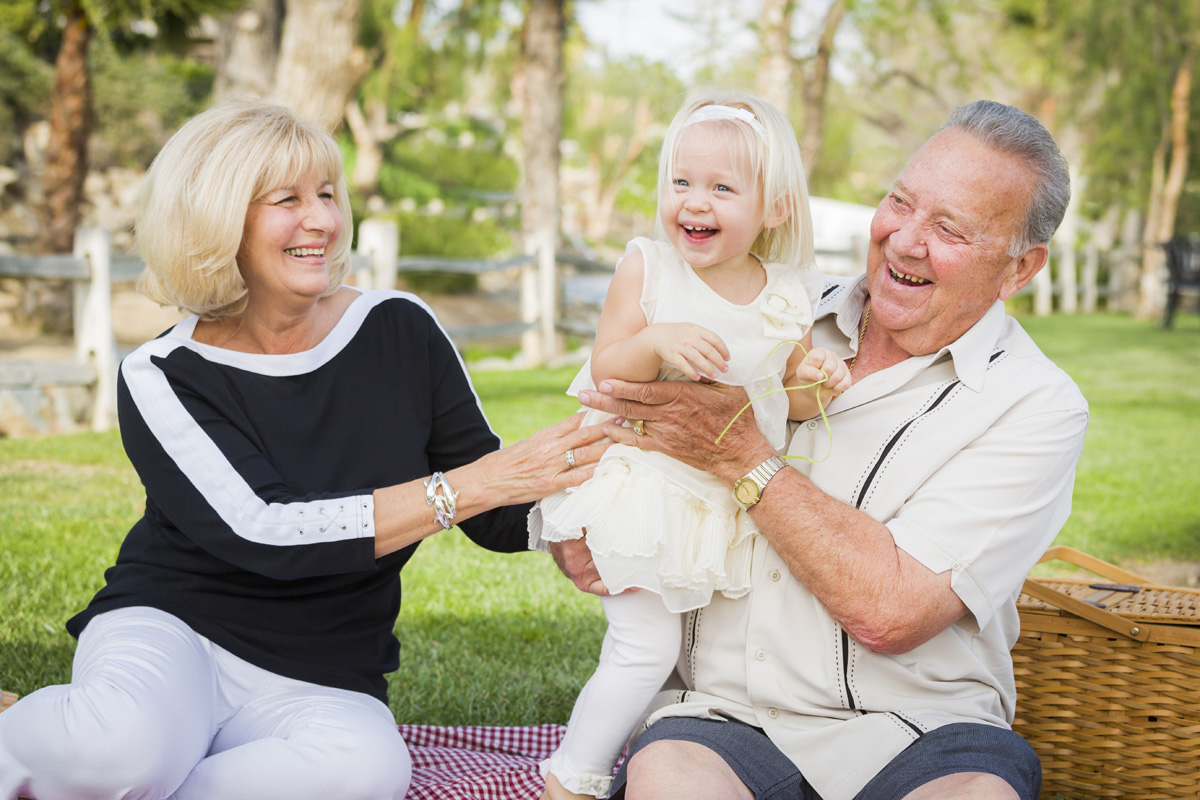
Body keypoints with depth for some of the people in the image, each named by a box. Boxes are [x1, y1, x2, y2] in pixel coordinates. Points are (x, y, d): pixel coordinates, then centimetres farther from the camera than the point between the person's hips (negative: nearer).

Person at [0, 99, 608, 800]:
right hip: (169, 636, -2)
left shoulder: (401, 331, 0)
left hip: (321, 683, 3)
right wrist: (471, 483, -26)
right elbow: (264, 534, -21)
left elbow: (498, 520, 5)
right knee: (123, 740, -37)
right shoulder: (164, 378, -7)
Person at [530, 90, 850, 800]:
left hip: (740, 497, 4)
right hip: (646, 488, -4)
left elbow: (786, 401, 10)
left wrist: (815, 388, -12)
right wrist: (655, 342, -29)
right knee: (646, 649, -9)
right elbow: (605, 373, -11)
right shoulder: (646, 269, -7)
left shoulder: (787, 297, 0)